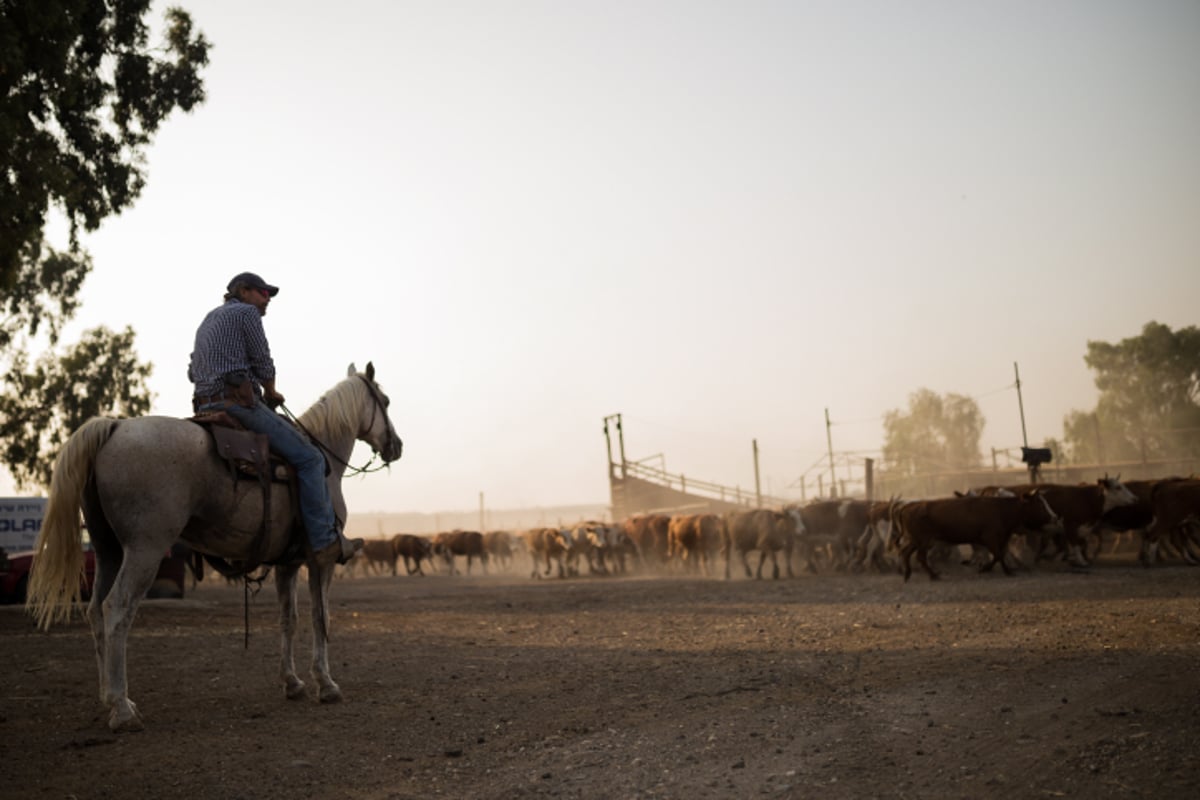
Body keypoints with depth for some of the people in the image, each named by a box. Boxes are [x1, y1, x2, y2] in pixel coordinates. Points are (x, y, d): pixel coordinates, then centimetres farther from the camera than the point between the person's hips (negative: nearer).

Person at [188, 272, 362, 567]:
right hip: (240, 403, -10)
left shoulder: (208, 321, 27)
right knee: (310, 459, -11)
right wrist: (272, 394, 14)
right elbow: (263, 363, -3)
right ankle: (326, 543, -17)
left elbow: (193, 372, 27)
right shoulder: (247, 313, 0)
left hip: (206, 406, 10)